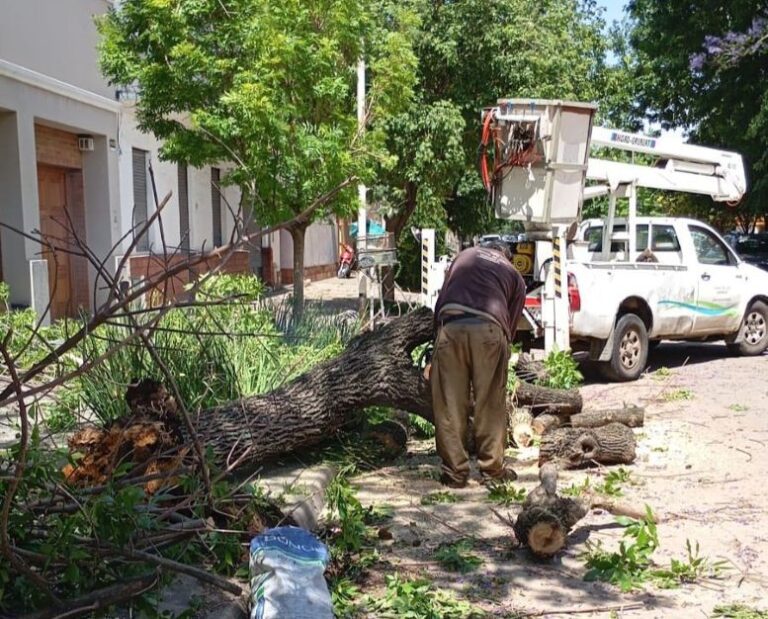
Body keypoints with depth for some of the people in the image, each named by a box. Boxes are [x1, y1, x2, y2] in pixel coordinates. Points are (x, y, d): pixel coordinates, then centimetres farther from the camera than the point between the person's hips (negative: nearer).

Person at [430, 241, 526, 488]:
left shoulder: (465, 255, 32)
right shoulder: (515, 276, 29)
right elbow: (511, 325, 22)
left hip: (451, 326, 1)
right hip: (489, 330, 0)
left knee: (450, 406, 7)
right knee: (491, 407, 11)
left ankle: (454, 472, 13)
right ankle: (493, 469, 18)